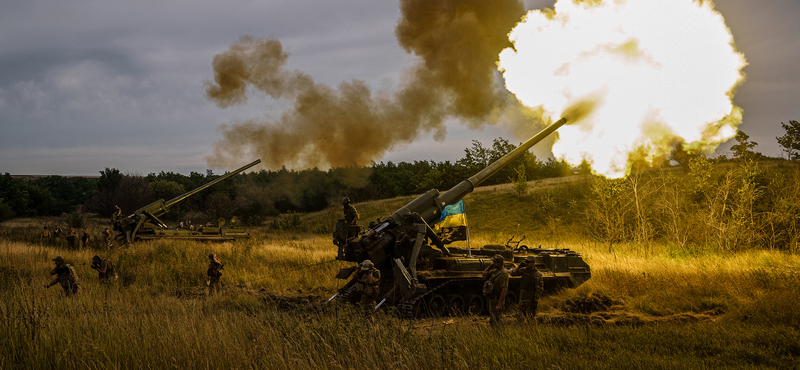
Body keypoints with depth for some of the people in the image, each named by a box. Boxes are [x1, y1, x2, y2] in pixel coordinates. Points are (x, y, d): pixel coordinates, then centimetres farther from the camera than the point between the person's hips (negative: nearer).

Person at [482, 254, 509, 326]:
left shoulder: (503, 274, -19)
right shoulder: (494, 271, 9)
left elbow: (504, 290, -24)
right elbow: (484, 274, 21)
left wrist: (499, 304, -28)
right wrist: (490, 266, 4)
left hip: (496, 301, -10)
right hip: (491, 300, 10)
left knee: (494, 322, -8)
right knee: (492, 321, 17)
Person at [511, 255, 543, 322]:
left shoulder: (537, 274, -16)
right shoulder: (524, 270, 5)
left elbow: (538, 289, -17)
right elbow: (513, 273, 8)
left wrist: (536, 301, -20)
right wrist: (519, 266, -4)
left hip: (530, 299, -7)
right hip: (522, 297, 7)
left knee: (530, 318, -3)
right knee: (521, 318, 13)